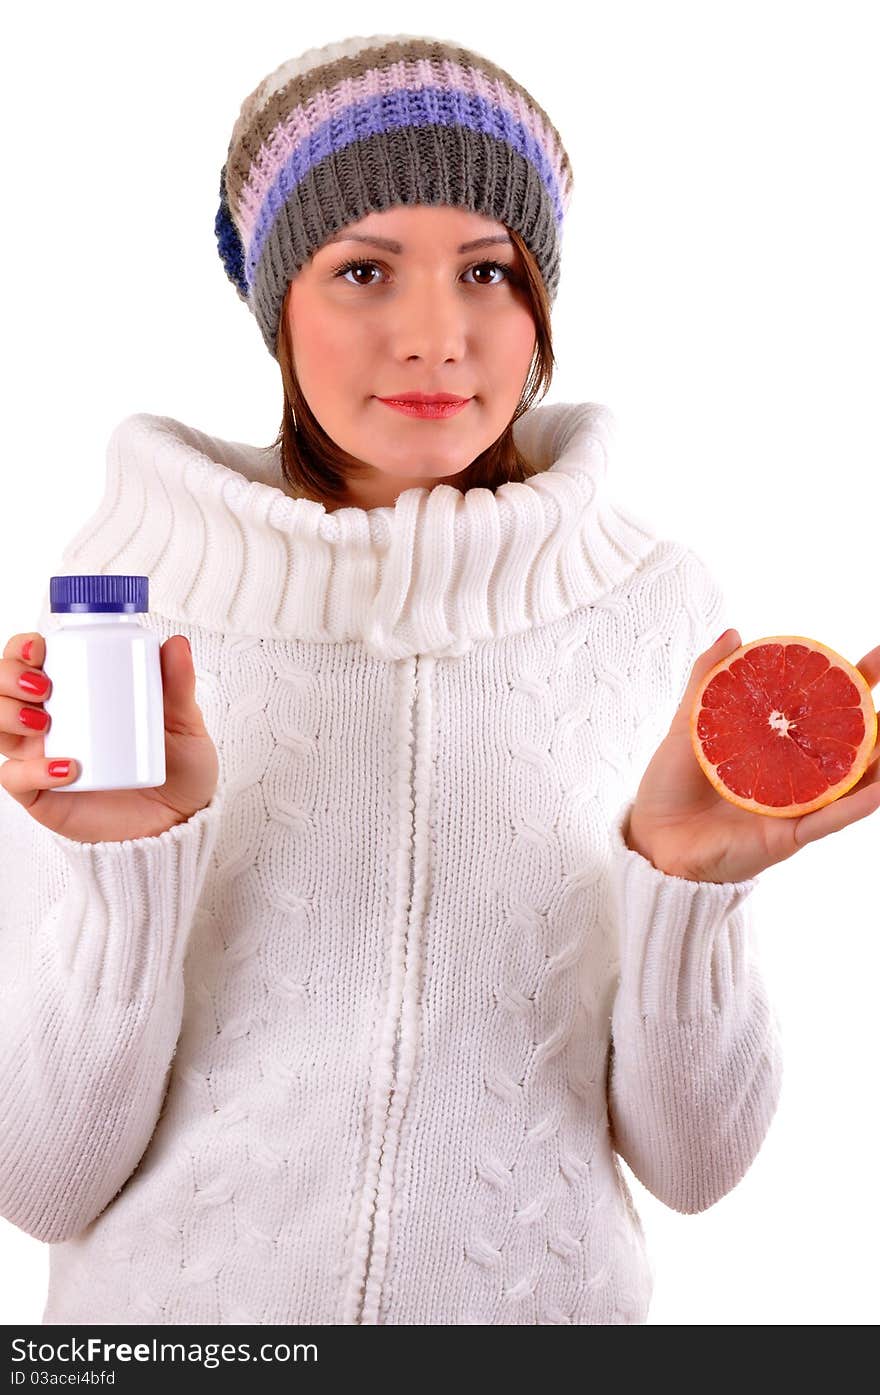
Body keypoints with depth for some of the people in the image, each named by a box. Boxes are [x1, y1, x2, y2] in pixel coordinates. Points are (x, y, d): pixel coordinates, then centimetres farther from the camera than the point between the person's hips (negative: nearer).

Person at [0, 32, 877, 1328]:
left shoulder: (654, 600, -10)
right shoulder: (128, 588, -12)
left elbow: (690, 1159, -8)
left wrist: (691, 877, -23)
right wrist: (129, 862, -26)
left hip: (543, 1293, 1)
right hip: (175, 1296, 0)